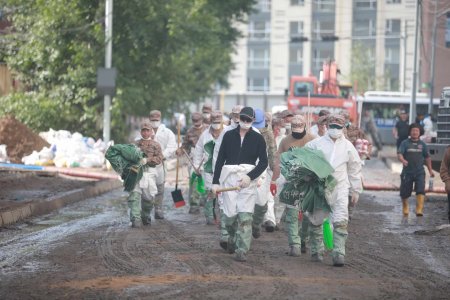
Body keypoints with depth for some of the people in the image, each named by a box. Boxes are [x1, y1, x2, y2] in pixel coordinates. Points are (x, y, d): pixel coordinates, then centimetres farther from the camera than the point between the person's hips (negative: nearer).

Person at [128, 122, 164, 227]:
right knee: (135, 195, -14)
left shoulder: (155, 145, 11)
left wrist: (147, 160, -15)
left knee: (149, 196, 3)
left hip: (149, 172, 0)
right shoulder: (135, 144, 18)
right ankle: (136, 219, -18)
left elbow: (159, 158, -1)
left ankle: (146, 217, 26)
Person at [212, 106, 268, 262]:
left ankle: (241, 251, -9)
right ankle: (232, 239, 30)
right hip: (229, 177, 1)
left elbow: (263, 162, 3)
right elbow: (220, 159, 9)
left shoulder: (257, 138, 5)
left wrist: (250, 177, -10)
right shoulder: (229, 135, 8)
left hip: (248, 179, -1)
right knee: (230, 214, 0)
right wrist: (215, 182, 3)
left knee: (245, 216, -10)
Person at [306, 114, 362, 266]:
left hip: (340, 188, 0)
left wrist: (356, 190, 14)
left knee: (340, 222, -12)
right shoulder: (316, 144, 2)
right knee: (316, 221, 8)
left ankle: (339, 254, -13)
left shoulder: (348, 146, 7)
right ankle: (316, 251, 23)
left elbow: (354, 169, 14)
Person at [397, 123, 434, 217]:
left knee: (421, 191, -16)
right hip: (407, 172, -1)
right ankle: (405, 208, 32)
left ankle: (419, 210, -19)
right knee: (405, 193, 7)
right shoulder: (405, 143, 0)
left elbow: (427, 157, 18)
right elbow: (399, 154, -12)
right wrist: (403, 160, -34)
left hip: (419, 172, 1)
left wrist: (430, 170, 19)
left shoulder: (422, 144, 8)